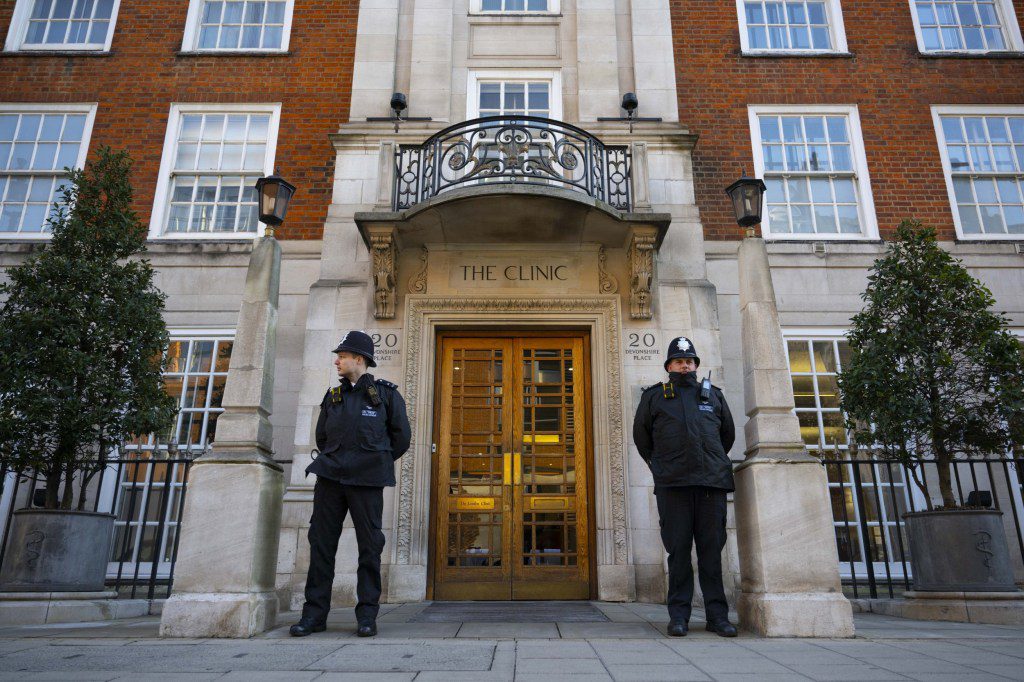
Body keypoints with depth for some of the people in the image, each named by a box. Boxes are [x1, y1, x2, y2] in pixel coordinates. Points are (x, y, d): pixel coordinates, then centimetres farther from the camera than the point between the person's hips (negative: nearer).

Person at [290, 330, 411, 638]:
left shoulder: (386, 394, 4)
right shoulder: (333, 396, 16)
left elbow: (401, 437, 6)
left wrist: (376, 462, 8)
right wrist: (332, 461, 13)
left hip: (366, 481, -4)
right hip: (329, 477, 4)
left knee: (369, 546, 0)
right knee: (321, 543, 3)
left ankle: (367, 615, 9)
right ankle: (315, 613, 12)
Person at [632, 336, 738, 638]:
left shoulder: (713, 394, 16)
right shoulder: (654, 397, 11)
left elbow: (728, 433, 26)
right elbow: (641, 436, 17)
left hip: (712, 482, 2)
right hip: (673, 485, -1)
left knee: (712, 549, 3)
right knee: (678, 550, 0)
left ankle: (717, 615, 9)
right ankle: (679, 615, 6)